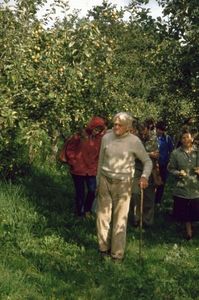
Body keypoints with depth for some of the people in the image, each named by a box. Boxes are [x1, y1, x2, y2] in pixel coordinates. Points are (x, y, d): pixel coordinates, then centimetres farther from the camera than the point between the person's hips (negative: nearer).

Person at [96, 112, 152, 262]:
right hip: (105, 181, 3)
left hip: (123, 184, -3)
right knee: (103, 216, 7)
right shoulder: (106, 138, 1)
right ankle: (104, 248, 24)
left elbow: (147, 161, 1)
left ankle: (117, 253, 12)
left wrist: (145, 176, -17)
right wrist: (98, 181, 15)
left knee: (120, 219, 1)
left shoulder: (134, 141, -8)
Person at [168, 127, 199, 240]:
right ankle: (189, 231, 30)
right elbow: (171, 168, 4)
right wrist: (178, 173, -14)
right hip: (182, 188, 1)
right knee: (185, 213, 10)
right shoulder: (176, 153, 0)